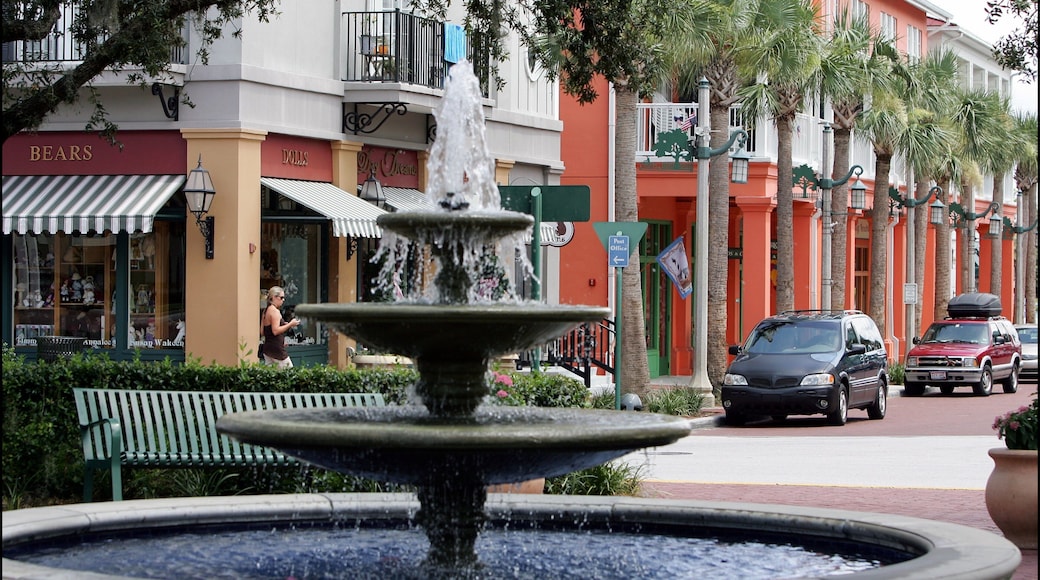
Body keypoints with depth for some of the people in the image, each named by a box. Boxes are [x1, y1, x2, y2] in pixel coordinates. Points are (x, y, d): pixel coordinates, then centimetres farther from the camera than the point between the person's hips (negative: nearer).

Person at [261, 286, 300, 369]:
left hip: (267, 348, 9)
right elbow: (275, 331, -22)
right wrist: (290, 324, -14)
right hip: (276, 349, -9)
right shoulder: (275, 311, -14)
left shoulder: (266, 311, 14)